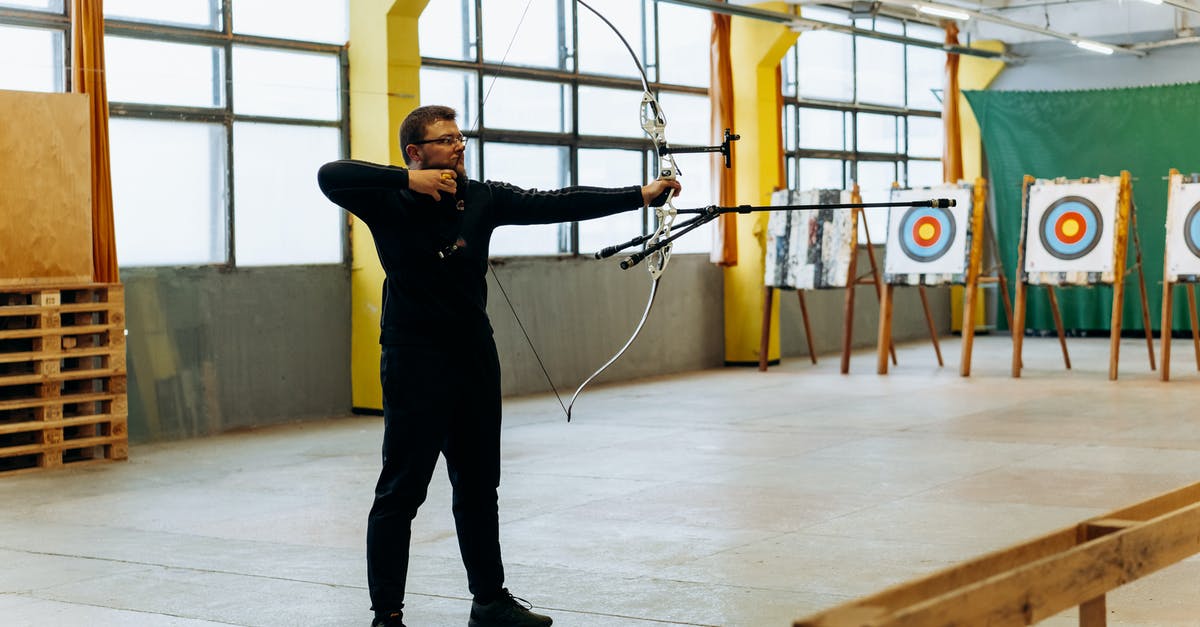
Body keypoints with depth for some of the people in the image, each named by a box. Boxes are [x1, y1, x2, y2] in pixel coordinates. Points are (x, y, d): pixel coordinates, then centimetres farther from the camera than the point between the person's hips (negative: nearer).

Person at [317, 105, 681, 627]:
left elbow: (556, 205, -2)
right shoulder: (390, 203, -7)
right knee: (401, 491, -4)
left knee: (479, 486, 15)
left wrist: (640, 195, -9)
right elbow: (330, 176, -22)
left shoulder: (482, 199, 4)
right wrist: (408, 180, -25)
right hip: (415, 364, -5)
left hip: (475, 358, 6)